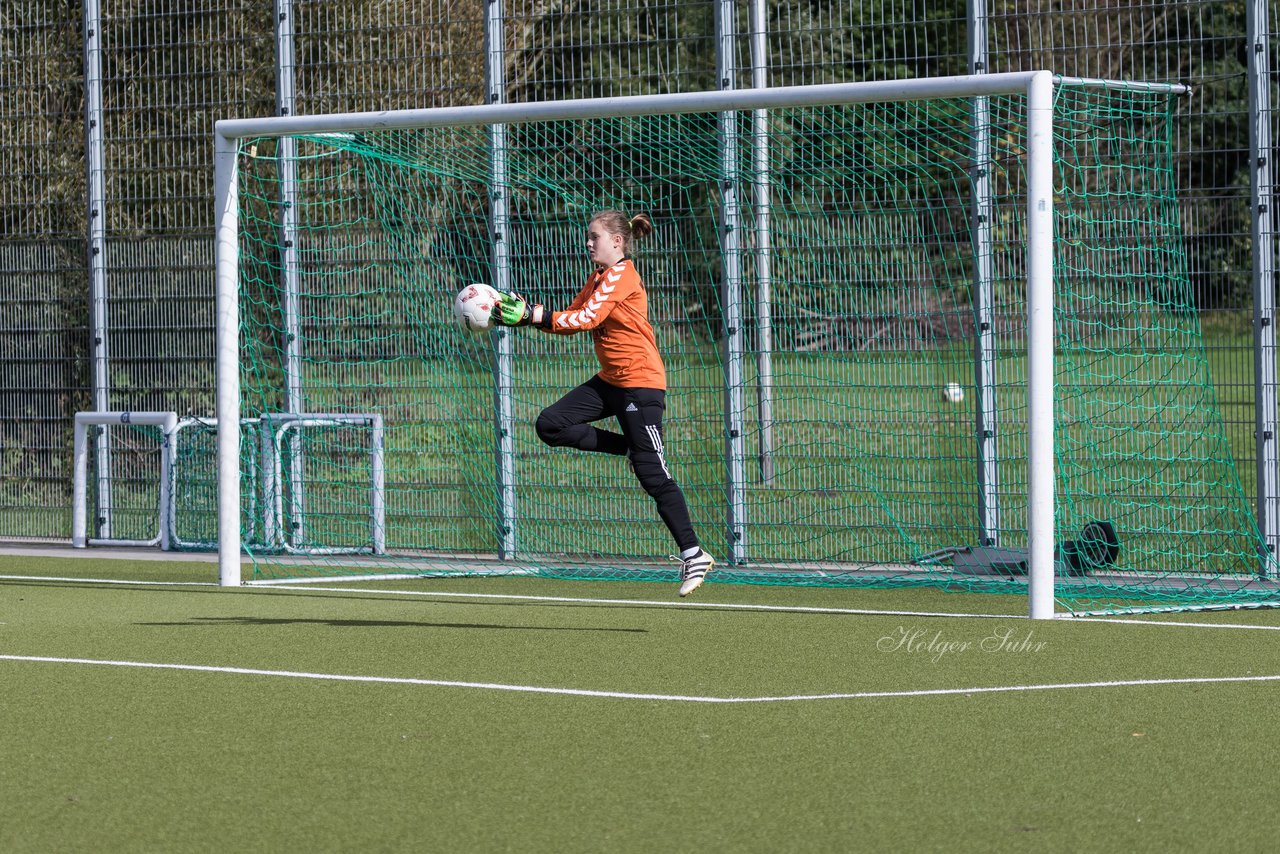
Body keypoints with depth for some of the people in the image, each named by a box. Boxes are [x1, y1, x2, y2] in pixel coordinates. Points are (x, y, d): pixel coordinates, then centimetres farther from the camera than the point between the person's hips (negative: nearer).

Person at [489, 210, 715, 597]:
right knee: (551, 424, -1)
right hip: (611, 381, 10)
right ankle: (630, 447, 8)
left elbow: (586, 319, -23)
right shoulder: (598, 277, 14)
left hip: (641, 383, -10)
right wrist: (525, 311, -6)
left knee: (653, 474, -11)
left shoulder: (621, 275, -15)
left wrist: (532, 315, -21)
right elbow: (572, 317, 8)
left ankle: (693, 555, -7)